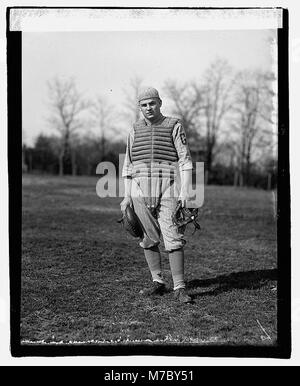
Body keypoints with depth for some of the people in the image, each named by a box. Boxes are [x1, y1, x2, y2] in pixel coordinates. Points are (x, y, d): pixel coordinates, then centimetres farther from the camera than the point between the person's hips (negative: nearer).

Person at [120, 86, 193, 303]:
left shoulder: (174, 126, 3)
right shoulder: (135, 131, 13)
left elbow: (185, 159, -3)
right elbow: (128, 165, 16)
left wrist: (185, 190, -14)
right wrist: (127, 196, 10)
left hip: (168, 192, -3)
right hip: (140, 192, 4)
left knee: (174, 240, -8)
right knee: (149, 239, 7)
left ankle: (180, 288, -4)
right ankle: (158, 282, 18)